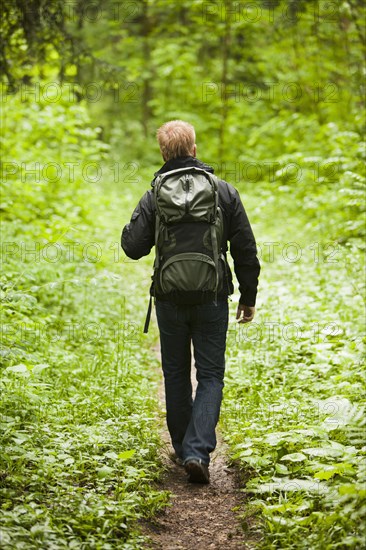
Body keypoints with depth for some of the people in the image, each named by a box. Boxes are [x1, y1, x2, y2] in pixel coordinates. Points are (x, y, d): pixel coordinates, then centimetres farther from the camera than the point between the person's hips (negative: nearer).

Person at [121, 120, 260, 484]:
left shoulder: (153, 197, -6)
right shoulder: (225, 192, -3)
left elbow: (133, 247, -7)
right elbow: (246, 250, -2)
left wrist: (132, 224, 14)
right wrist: (248, 297, 8)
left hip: (170, 300, 1)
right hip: (212, 300, 0)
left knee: (176, 374, 17)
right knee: (210, 375, 6)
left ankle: (182, 448, 26)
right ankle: (198, 451, -10)